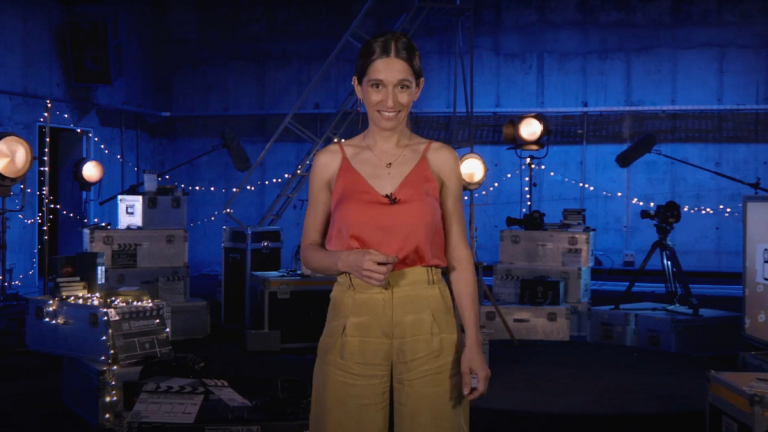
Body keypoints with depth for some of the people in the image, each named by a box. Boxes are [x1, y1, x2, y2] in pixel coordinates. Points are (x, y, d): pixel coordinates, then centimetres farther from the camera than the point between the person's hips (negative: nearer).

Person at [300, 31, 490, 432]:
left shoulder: (441, 159, 2)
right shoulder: (330, 161, 2)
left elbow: (459, 256, 2)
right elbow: (310, 251, 8)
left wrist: (473, 343, -5)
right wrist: (348, 261, -13)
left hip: (427, 324, 0)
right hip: (353, 324, 0)